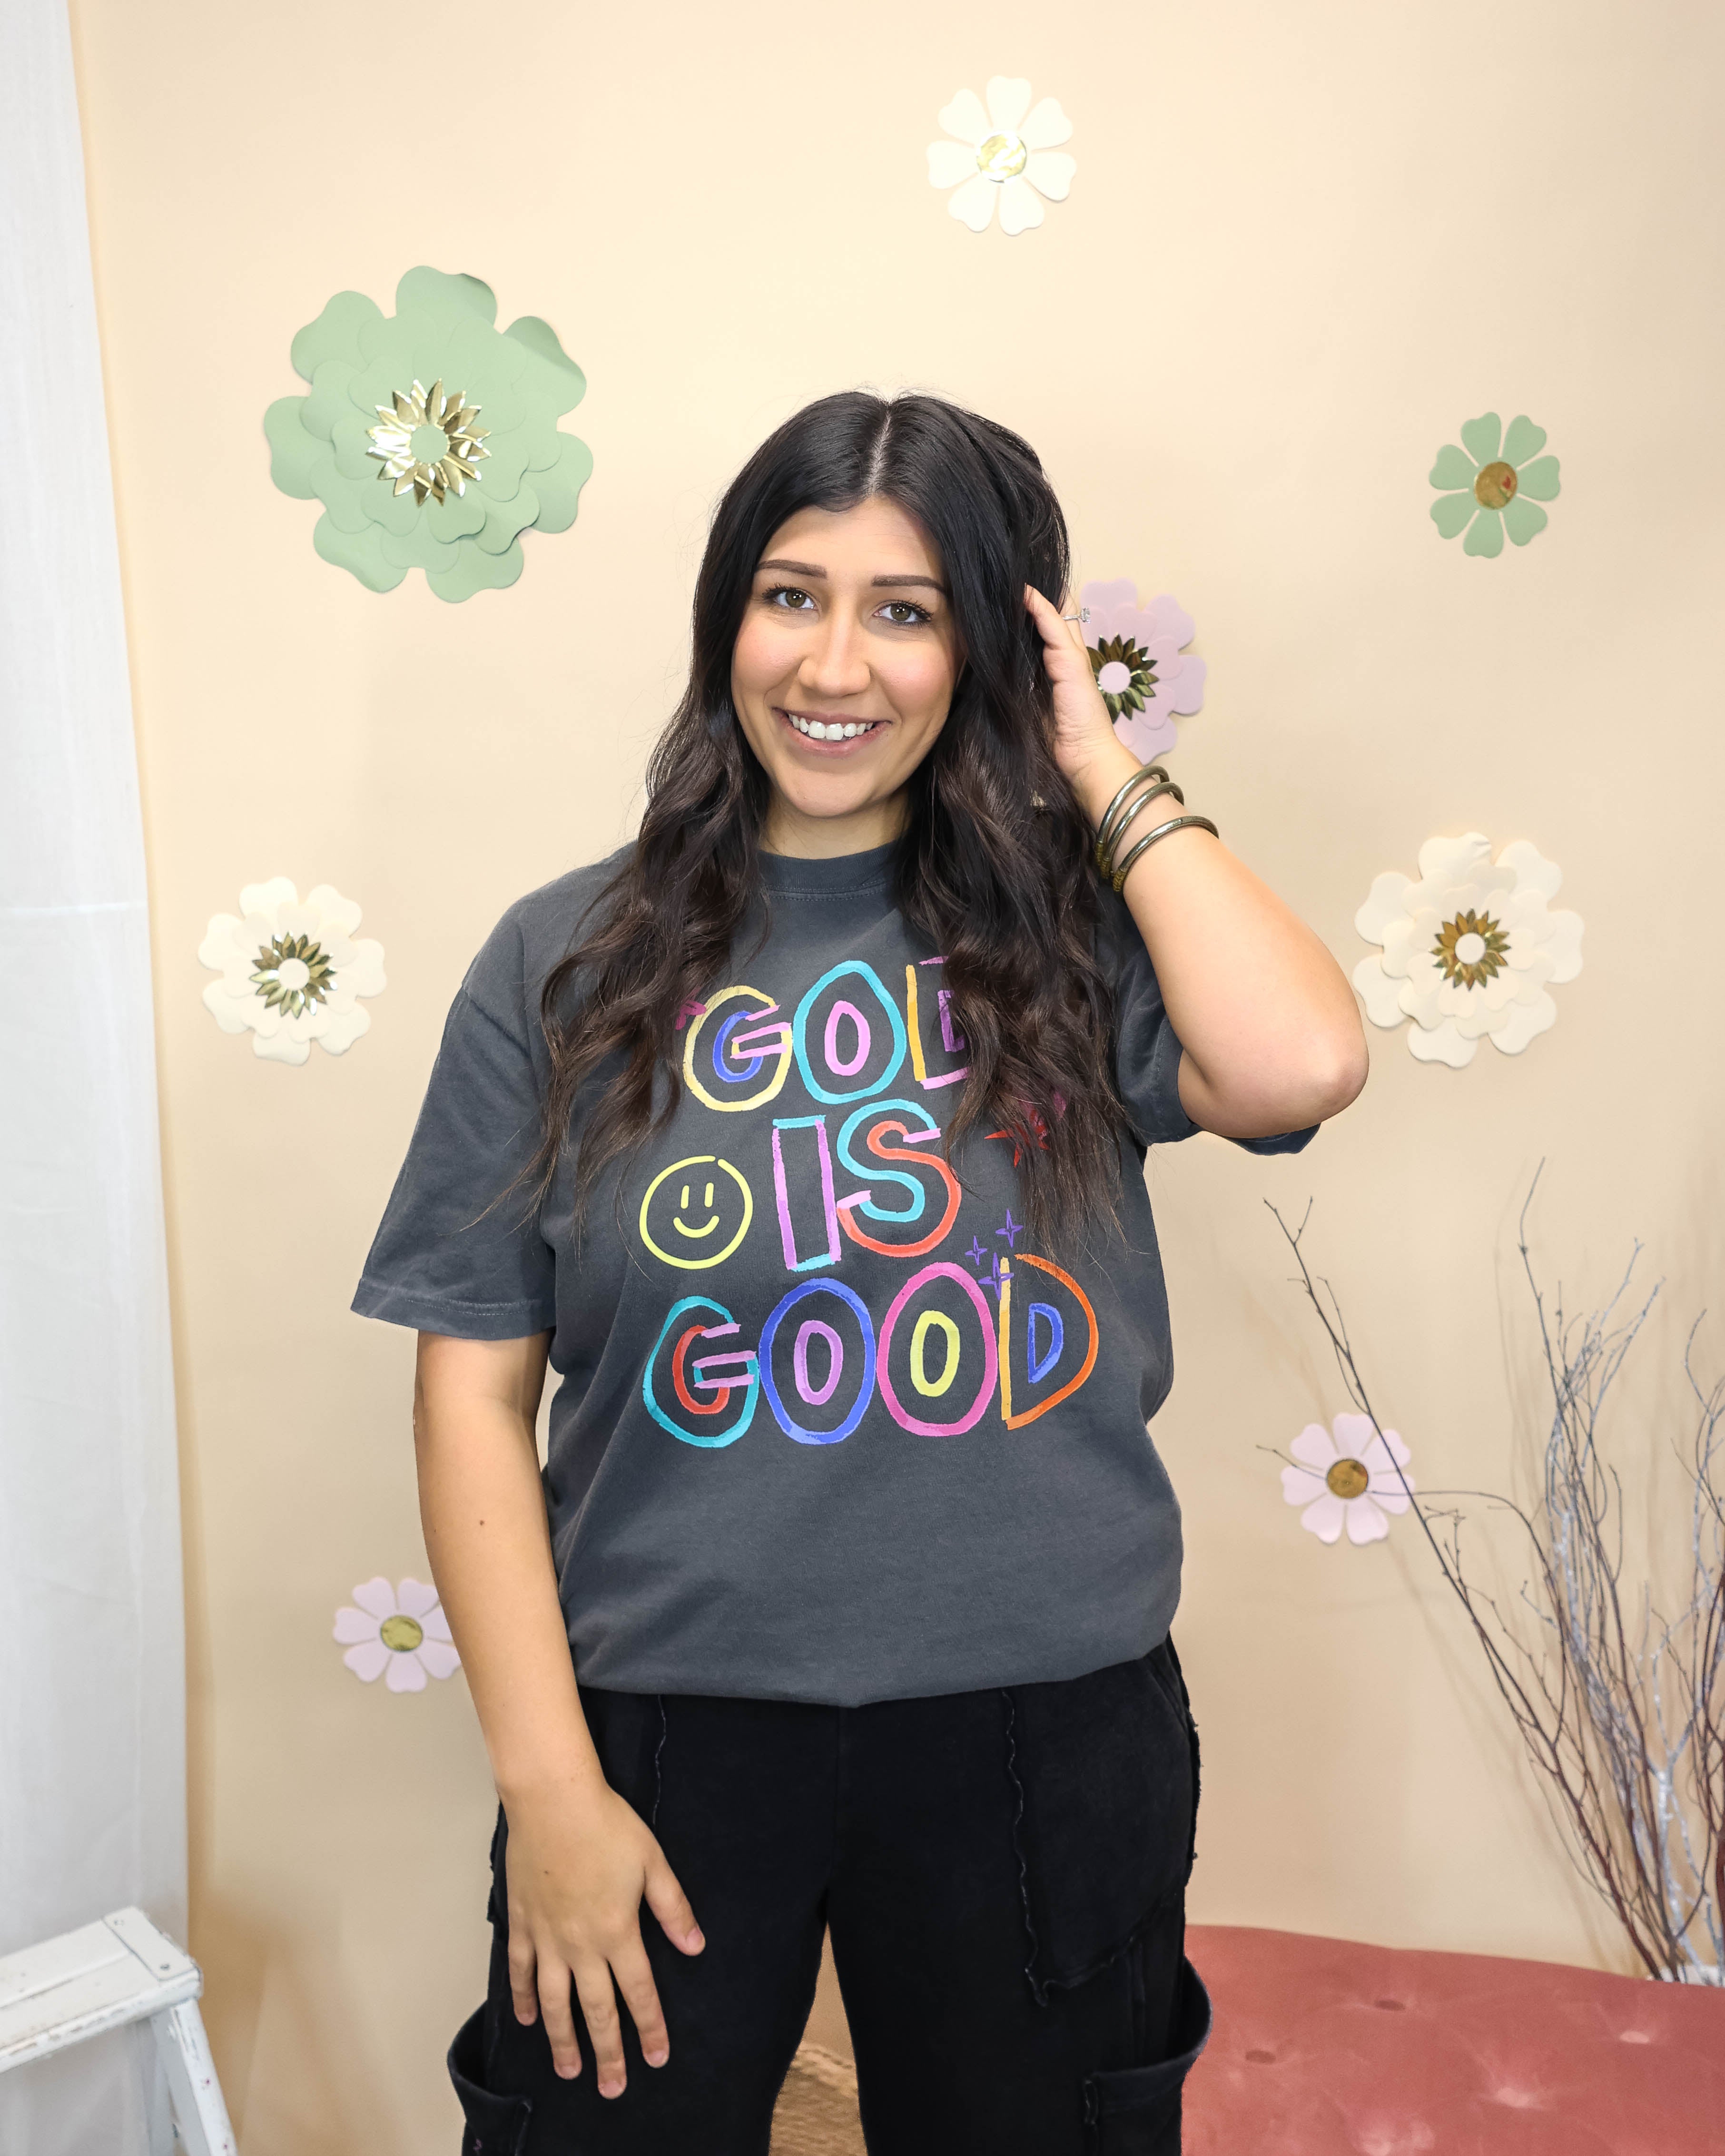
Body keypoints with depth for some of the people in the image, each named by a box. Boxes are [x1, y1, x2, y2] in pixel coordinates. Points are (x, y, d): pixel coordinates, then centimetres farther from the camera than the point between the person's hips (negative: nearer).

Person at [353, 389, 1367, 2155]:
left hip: (1045, 1734, 1)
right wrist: (548, 1784, -7)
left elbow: (1298, 1068, -22)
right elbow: (475, 1382, -3)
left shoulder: (1067, 928, -1)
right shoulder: (572, 959, -2)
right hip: (668, 1729, 0)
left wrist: (1106, 776, -10)